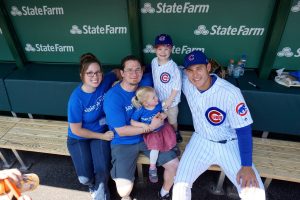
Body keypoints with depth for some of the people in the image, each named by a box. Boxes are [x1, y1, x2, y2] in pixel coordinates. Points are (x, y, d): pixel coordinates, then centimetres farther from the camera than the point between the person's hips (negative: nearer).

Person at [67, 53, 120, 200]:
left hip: (102, 133, 2)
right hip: (79, 138, -2)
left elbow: (116, 72, 7)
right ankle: (93, 185, 31)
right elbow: (76, 130, -15)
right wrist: (102, 136, -13)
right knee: (85, 178, -11)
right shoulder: (76, 99, -25)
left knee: (102, 171, -14)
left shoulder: (104, 82, -16)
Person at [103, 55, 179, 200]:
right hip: (123, 143, -4)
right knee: (125, 187, -19)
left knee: (174, 164, -5)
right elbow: (121, 131, -19)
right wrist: (150, 127, -20)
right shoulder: (112, 97, -20)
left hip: (148, 137, 4)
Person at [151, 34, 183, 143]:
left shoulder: (173, 67, -26)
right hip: (158, 99, 5)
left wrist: (169, 100, -17)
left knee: (172, 121, 17)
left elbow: (177, 87, -20)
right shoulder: (154, 62, -6)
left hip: (170, 101, -5)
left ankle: (176, 133, 46)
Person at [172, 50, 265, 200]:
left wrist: (247, 166, -19)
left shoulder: (230, 93, -24)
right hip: (201, 141, 2)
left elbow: (244, 130, -16)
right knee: (180, 186, -13)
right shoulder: (185, 82, -12)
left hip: (230, 144, -2)